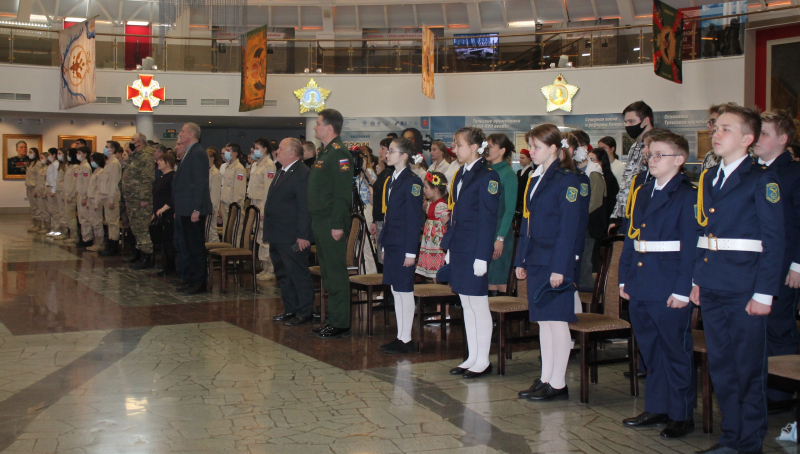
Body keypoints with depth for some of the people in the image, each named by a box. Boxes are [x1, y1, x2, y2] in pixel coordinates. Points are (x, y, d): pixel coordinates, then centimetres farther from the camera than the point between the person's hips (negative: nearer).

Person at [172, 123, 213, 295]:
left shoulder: (198, 153, -15)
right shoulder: (189, 153, 17)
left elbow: (200, 183, -21)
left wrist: (196, 209, -23)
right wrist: (178, 209, 19)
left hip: (194, 209, -10)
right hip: (186, 209, 10)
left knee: (197, 246, -5)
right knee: (190, 246, 15)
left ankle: (200, 283, 0)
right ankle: (193, 279, 23)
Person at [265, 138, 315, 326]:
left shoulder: (302, 174, -15)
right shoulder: (282, 173, 17)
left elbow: (305, 208, -19)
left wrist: (302, 236, -22)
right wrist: (268, 231, 19)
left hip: (292, 238, -10)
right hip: (277, 237, 10)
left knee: (299, 275, -2)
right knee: (283, 275, 16)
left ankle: (305, 314, 6)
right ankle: (290, 310, 26)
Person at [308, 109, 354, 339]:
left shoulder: (339, 153, -14)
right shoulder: (325, 152, 18)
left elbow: (343, 193, -20)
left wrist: (338, 225, -23)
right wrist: (316, 223, 18)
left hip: (332, 223, -10)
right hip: (321, 222, 10)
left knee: (336, 273, -5)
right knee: (328, 273, 14)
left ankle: (341, 324, 1)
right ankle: (333, 319, 21)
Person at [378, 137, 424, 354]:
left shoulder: (412, 181, -12)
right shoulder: (391, 181, 14)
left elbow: (414, 218, -14)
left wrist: (411, 252, -16)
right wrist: (384, 244, 14)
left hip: (403, 244, -9)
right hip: (391, 244, 9)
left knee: (404, 290, -2)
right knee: (396, 291, 11)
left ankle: (406, 340, 6)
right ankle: (400, 337, 18)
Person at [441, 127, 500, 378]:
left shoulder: (487, 176, -12)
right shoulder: (461, 175, 13)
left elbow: (488, 220, -15)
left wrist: (482, 256, -17)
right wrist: (449, 247, 15)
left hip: (474, 250, -9)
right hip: (459, 248, 9)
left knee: (479, 306, 0)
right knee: (467, 306, 13)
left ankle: (483, 361, 10)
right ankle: (472, 358, 21)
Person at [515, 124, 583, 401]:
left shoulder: (566, 179, -11)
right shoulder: (535, 178, 13)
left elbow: (569, 227, -16)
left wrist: (559, 267, -19)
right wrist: (521, 260, 14)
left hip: (556, 260, -8)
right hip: (536, 261, 8)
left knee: (557, 320, -2)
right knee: (543, 321, 12)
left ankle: (558, 384, 7)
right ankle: (545, 379, 20)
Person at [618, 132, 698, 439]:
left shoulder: (688, 195, -9)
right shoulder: (642, 193, 13)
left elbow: (691, 246, -13)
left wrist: (682, 289, -18)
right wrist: (624, 277, 10)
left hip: (670, 288, -7)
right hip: (641, 285, 7)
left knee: (676, 352, 3)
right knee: (650, 350, 16)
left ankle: (682, 416, 14)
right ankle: (657, 408, 29)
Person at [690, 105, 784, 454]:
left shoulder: (762, 179, -7)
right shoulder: (707, 179, 13)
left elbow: (775, 239, -10)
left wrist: (764, 293, -14)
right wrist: (696, 280, 11)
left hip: (745, 289, -6)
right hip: (712, 288, 7)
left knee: (748, 368, 2)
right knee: (720, 366, 12)